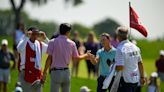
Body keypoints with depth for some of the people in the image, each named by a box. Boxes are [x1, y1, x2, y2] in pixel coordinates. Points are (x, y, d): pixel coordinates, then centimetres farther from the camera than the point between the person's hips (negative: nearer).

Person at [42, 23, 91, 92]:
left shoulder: (52, 42, -5)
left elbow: (49, 58, -8)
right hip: (66, 72, 3)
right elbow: (76, 58, 10)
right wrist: (86, 55, 30)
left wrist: (45, 72, -2)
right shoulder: (72, 43, 2)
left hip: (56, 72, -3)